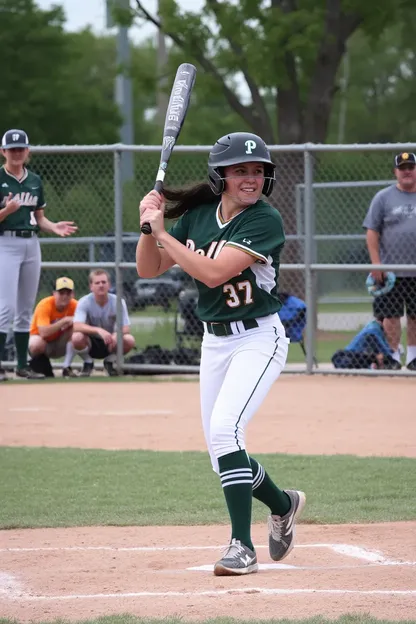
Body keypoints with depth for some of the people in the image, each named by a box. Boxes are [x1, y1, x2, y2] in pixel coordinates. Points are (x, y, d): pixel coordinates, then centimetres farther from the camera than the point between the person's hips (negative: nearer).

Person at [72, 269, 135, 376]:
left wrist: (117, 334, -41)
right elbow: (77, 326, -33)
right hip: (90, 344, -2)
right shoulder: (84, 302, -17)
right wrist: (98, 330, -49)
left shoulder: (118, 302, -12)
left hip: (109, 344, 2)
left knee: (129, 340, -28)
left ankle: (109, 362, 4)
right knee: (77, 337, -35)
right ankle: (88, 363, -1)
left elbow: (126, 328, -16)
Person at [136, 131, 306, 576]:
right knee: (219, 444, 12)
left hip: (259, 338, -7)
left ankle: (242, 547, -19)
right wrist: (150, 225, -12)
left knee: (224, 429, -23)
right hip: (214, 340, 7)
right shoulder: (197, 217, 3)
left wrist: (162, 232, -22)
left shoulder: (265, 221, -16)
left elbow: (212, 272, -26)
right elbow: (148, 269, 5)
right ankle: (282, 504, 40)